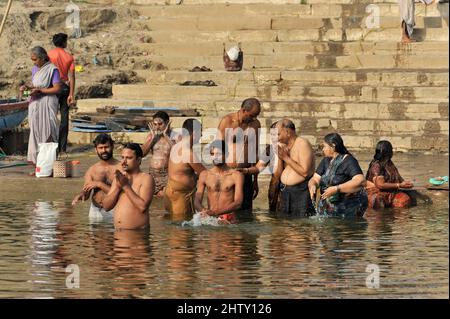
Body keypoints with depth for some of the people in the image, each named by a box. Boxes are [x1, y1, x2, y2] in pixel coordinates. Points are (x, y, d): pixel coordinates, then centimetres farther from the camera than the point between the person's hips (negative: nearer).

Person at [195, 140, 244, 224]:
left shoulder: (236, 175, 4)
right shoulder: (205, 175, 13)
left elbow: (238, 203, -7)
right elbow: (197, 202, 7)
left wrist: (215, 212, -22)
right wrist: (204, 211, -19)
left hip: (229, 220, -3)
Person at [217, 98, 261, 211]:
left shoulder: (255, 124, 7)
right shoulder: (227, 121, -6)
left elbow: (256, 152, 14)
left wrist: (255, 180, 15)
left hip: (246, 174, 4)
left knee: (246, 209, 1)